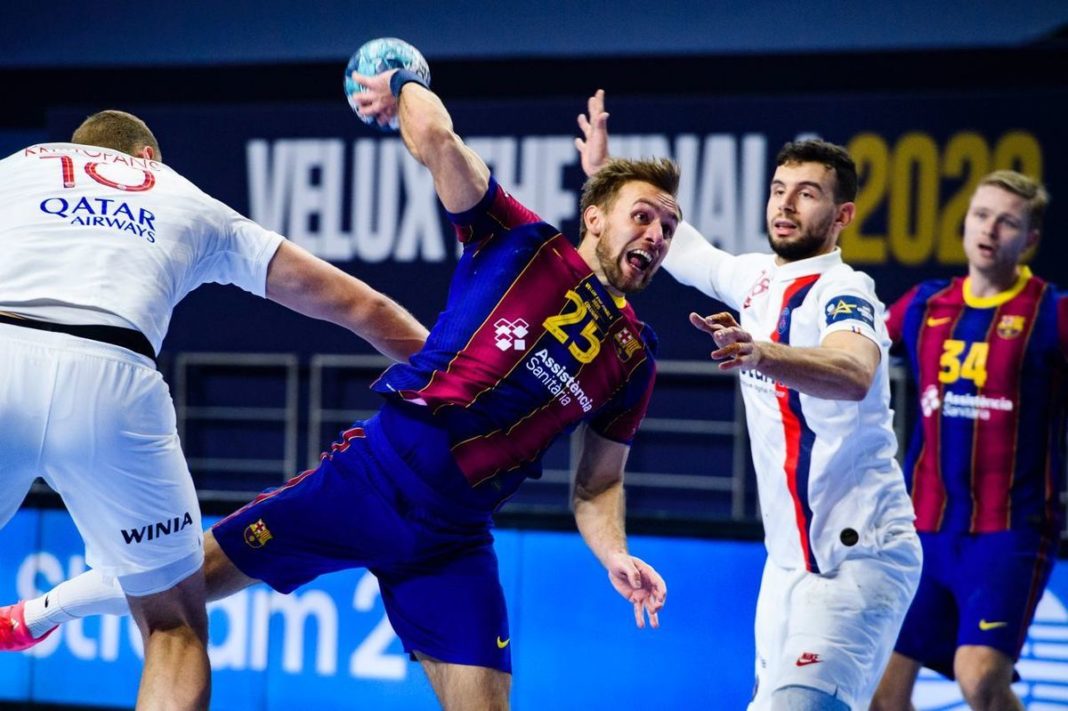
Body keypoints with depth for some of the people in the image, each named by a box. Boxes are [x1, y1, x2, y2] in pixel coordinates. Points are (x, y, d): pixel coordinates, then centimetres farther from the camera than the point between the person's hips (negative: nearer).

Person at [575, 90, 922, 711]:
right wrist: (604, 172, 28)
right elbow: (677, 245, 32)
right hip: (792, 560, 9)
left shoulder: (843, 292, -14)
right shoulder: (756, 277, 12)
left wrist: (761, 354, -53)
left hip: (857, 558, -9)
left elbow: (854, 374, -37)